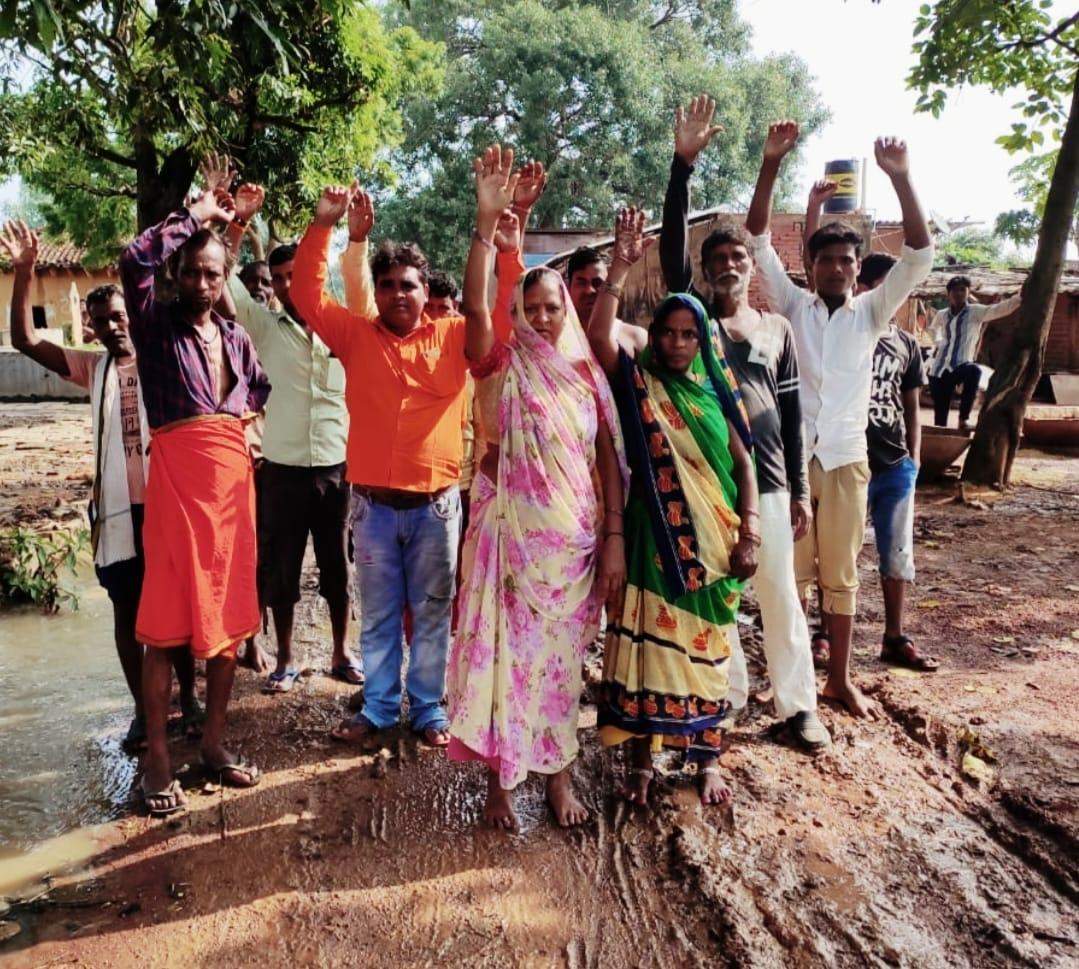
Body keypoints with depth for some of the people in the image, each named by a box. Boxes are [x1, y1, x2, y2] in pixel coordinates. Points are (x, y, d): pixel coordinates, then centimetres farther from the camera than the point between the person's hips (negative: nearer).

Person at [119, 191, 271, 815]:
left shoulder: (238, 339, 16)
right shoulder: (157, 324, 3)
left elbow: (263, 389, 33)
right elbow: (135, 261, -15)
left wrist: (246, 419, 13)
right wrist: (195, 215, -4)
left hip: (234, 480, 5)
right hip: (177, 478, -5)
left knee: (229, 616, 8)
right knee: (167, 622, -2)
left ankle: (215, 741, 22)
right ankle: (157, 759, 9)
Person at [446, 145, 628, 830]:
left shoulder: (588, 374, 6)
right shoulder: (503, 366, -1)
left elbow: (608, 459, 5)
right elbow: (476, 308, -20)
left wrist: (615, 539, -1)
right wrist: (487, 224, -30)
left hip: (577, 539, 3)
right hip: (512, 533, -2)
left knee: (560, 658, 13)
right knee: (505, 651, 5)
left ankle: (559, 774, 28)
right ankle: (501, 778, 20)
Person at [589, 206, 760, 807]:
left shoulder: (715, 392, 7)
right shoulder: (639, 385, 0)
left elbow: (744, 464, 7)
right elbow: (599, 335, -18)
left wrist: (749, 534, -2)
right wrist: (621, 267, -22)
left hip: (715, 542, 3)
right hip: (658, 539, -3)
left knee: (707, 648, 12)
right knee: (651, 642, 2)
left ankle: (708, 756, 26)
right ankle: (644, 756, 17)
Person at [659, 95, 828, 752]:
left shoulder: (776, 328, 10)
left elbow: (791, 411, 10)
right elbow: (672, 242, -8)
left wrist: (800, 490, 7)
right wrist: (684, 164, -17)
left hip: (766, 481, 1)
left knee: (780, 595, 6)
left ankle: (798, 705, 20)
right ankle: (728, 694, 26)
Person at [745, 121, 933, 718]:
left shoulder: (871, 312, 7)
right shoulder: (793, 306, 4)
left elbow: (920, 256, -3)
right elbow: (758, 241, -4)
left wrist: (900, 177, -13)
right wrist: (770, 165, -14)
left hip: (847, 458, 1)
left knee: (842, 576, 10)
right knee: (790, 572, 6)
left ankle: (840, 678, 22)